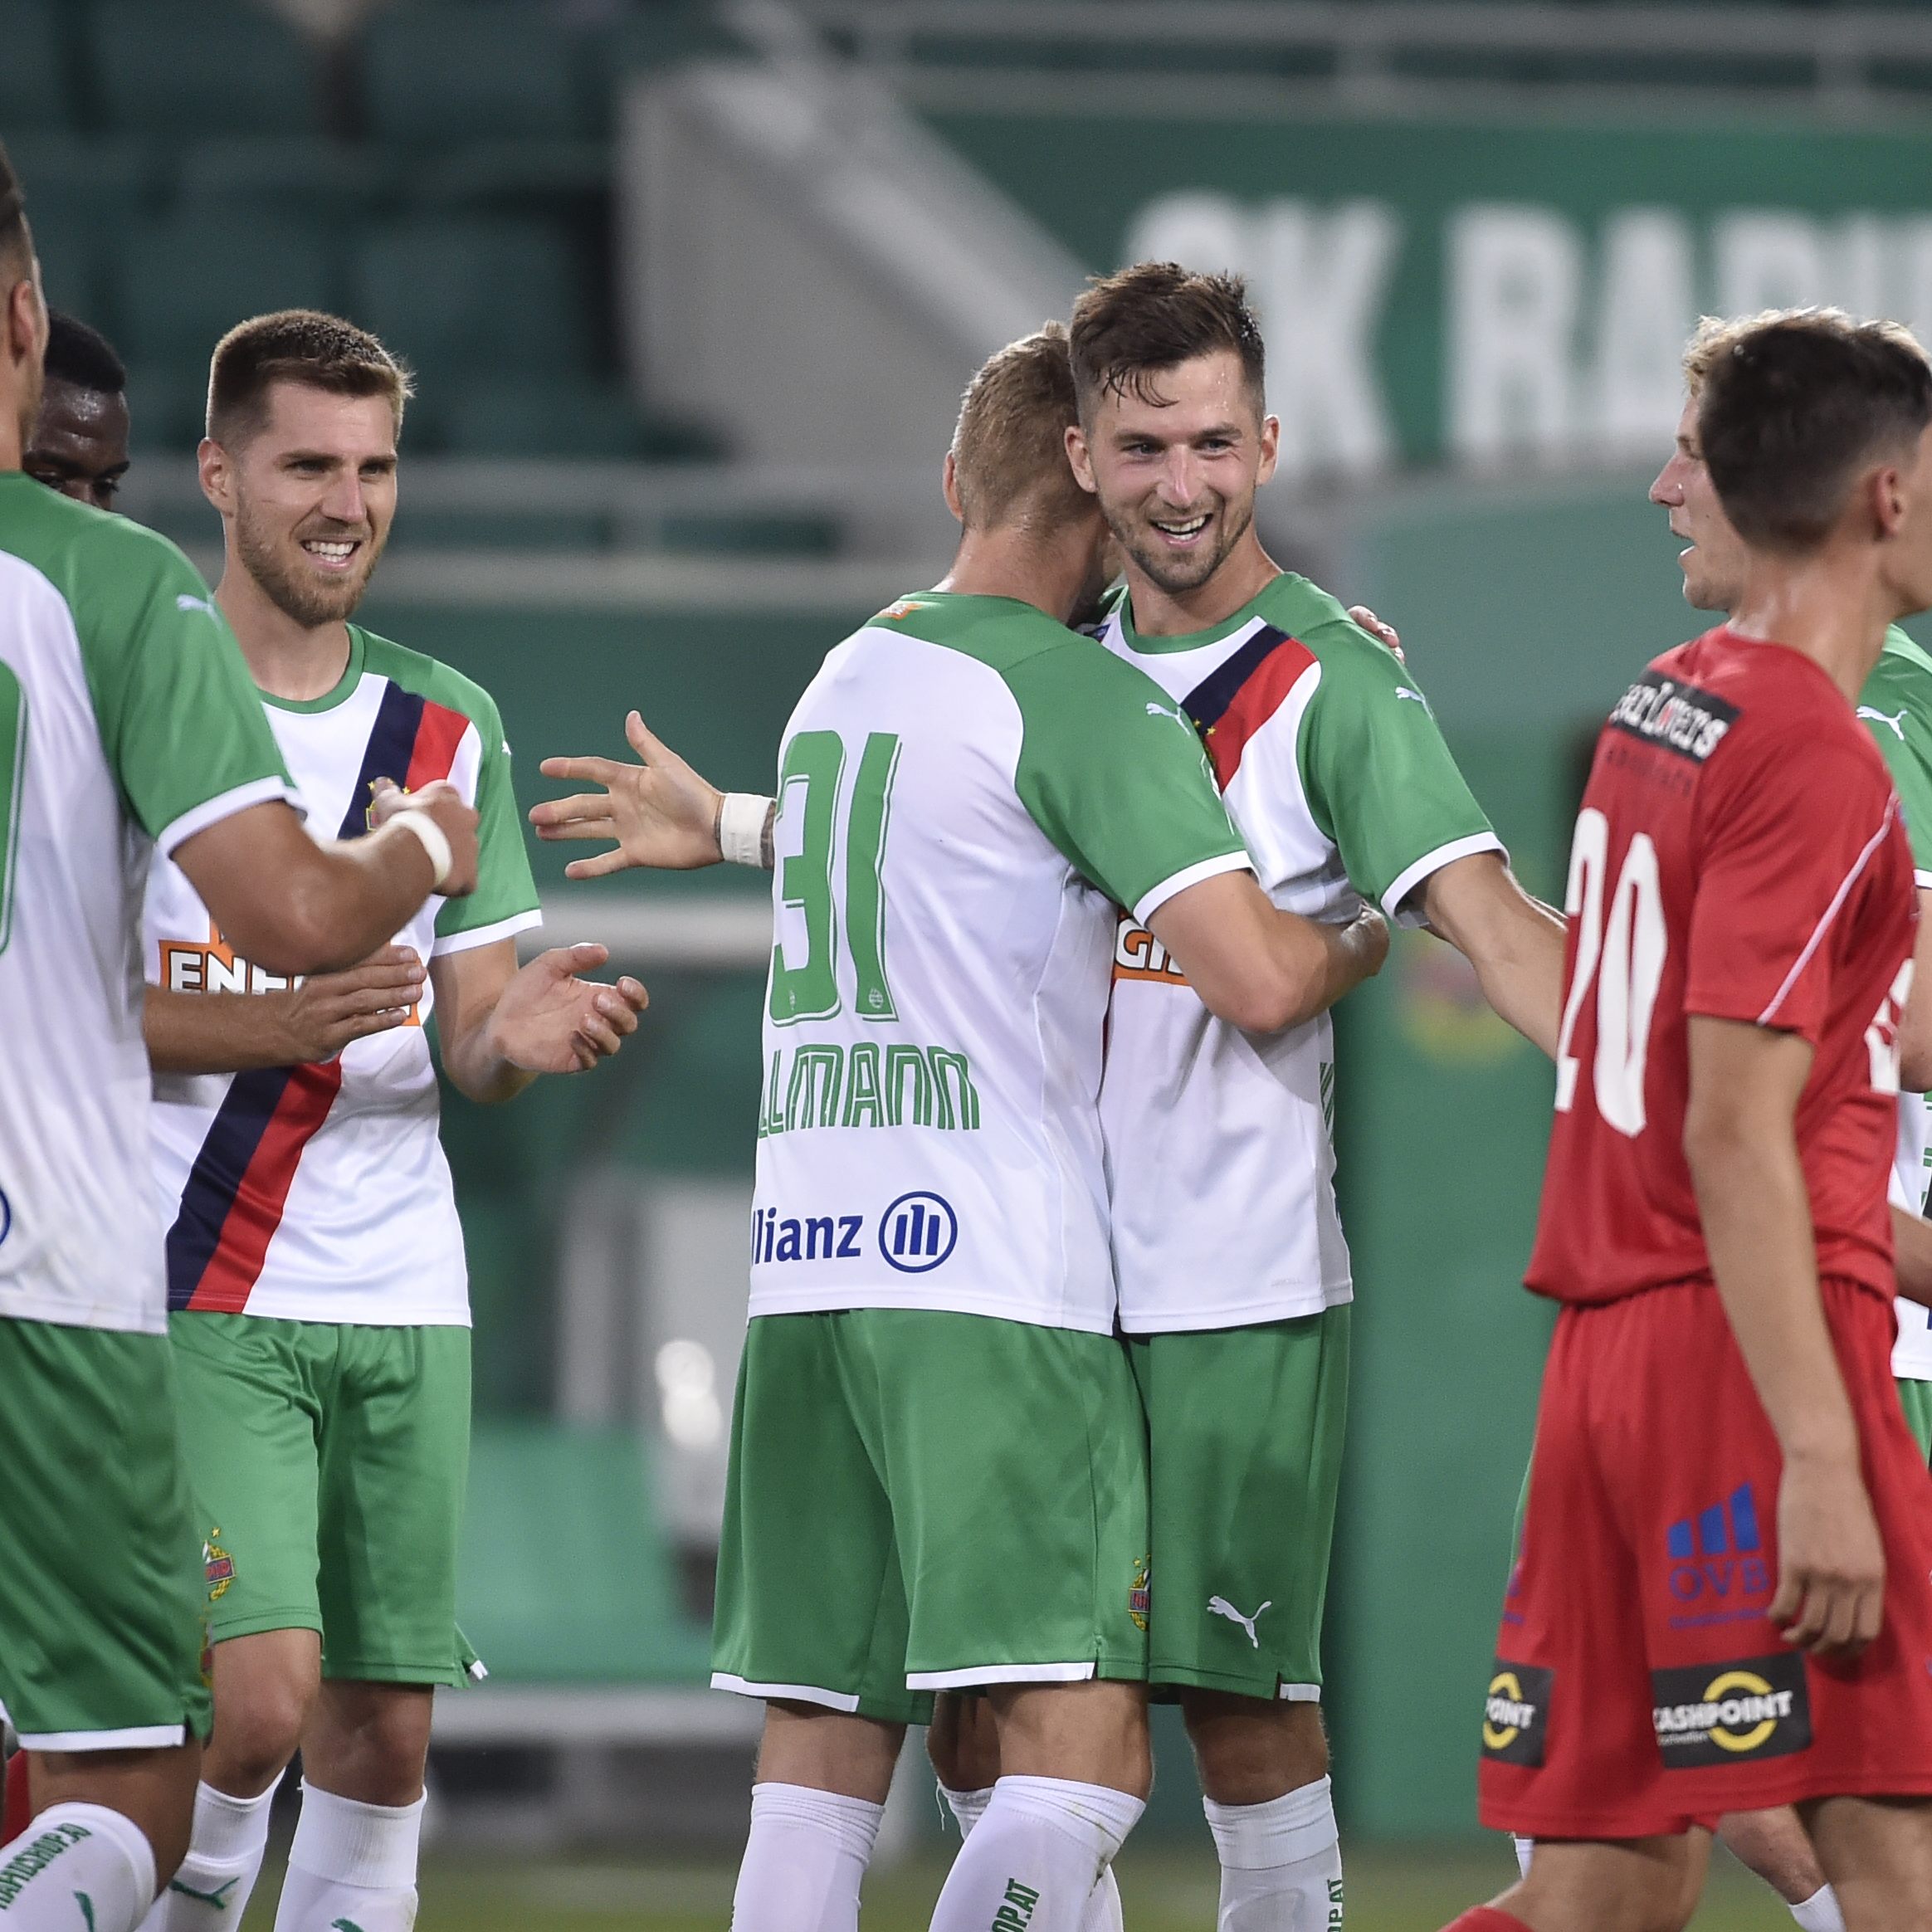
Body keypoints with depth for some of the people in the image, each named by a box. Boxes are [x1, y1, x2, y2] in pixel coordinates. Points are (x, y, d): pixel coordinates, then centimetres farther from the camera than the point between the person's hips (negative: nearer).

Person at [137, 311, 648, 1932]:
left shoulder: (449, 729, 12)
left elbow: (466, 1031, 14)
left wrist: (516, 1039, -11)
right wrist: (263, 1028, -20)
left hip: (401, 1295, 5)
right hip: (195, 1290, -5)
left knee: (383, 1736, 3)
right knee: (259, 1702, -19)